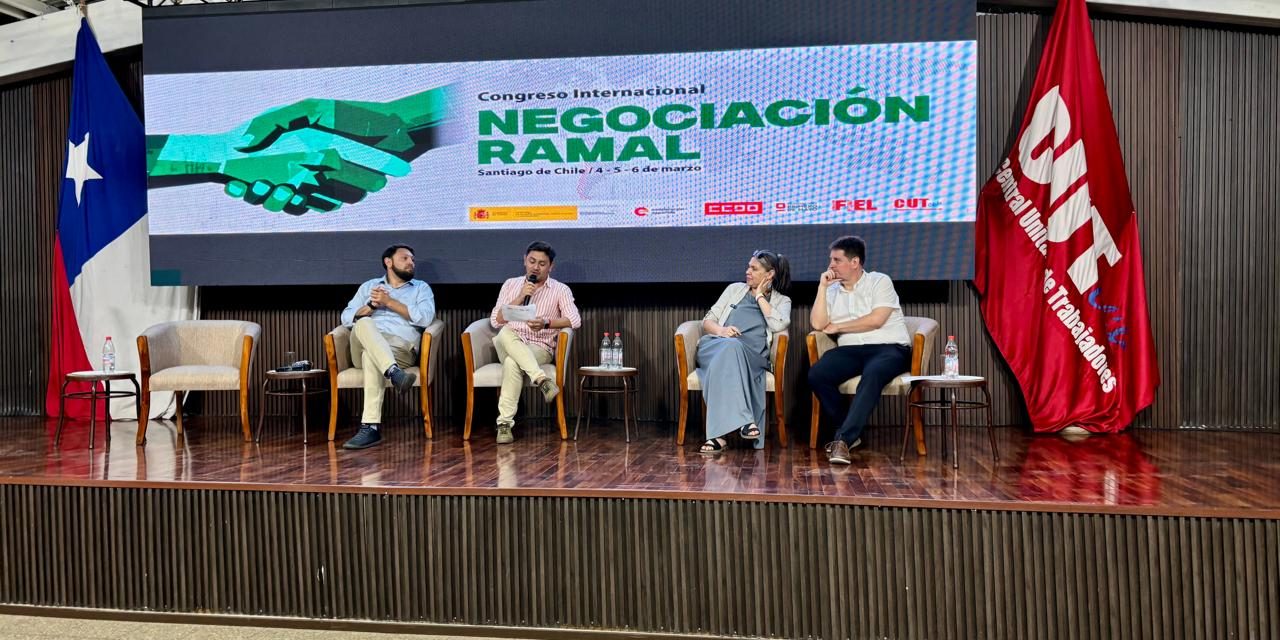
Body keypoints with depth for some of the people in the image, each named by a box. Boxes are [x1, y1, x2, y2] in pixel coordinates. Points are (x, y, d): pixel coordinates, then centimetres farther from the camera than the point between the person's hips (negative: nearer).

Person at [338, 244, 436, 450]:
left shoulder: (421, 288, 22)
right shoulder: (369, 286, 29)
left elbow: (425, 317, 0)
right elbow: (346, 318, 17)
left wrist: (389, 302, 0)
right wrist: (370, 306, -1)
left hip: (401, 348, -1)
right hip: (363, 347, 1)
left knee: (372, 356, -37)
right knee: (364, 324, -35)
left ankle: (371, 426, -48)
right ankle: (394, 373, -54)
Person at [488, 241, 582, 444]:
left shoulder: (561, 290, 7)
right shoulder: (511, 284, 15)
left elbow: (574, 320, -10)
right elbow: (495, 321, 4)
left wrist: (546, 324, -26)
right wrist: (520, 298, -6)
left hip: (539, 348, -2)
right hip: (509, 346, 3)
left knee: (512, 363, -38)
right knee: (505, 334, -36)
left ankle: (505, 424, -35)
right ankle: (542, 379, -42)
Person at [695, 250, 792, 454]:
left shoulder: (782, 301, 20)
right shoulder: (735, 289, 26)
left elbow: (778, 325, -5)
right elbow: (707, 320, 19)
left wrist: (760, 296, 6)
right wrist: (720, 330, -4)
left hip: (752, 354, -1)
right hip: (717, 346, 1)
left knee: (733, 348, -39)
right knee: (730, 346, -38)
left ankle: (720, 434, -48)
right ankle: (742, 420, -50)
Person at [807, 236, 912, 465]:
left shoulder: (879, 281, 6)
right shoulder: (832, 290, 18)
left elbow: (876, 320, -9)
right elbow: (818, 324, 2)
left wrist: (837, 327, -1)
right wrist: (822, 286, 3)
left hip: (889, 348, -4)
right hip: (850, 350, 4)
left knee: (873, 374, -39)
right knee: (816, 375, -25)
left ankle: (843, 439, -40)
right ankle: (851, 433, -11)